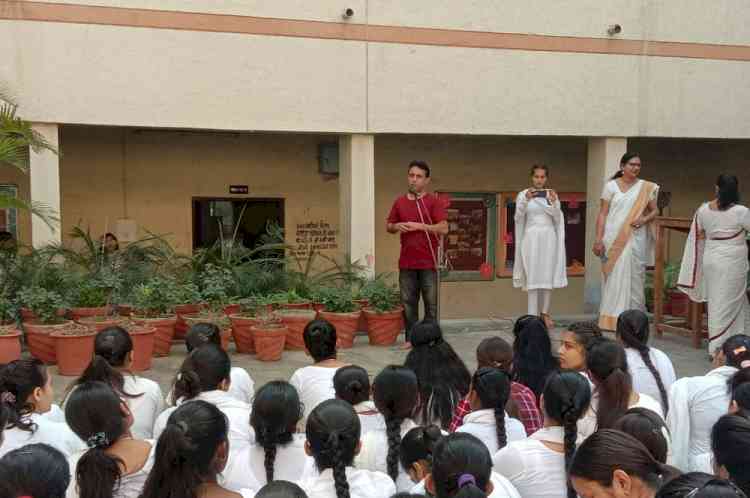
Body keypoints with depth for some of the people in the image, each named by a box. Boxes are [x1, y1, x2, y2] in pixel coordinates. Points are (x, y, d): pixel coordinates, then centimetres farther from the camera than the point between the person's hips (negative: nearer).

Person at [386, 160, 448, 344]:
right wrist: (397, 226, -5)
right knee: (408, 303, 6)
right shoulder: (400, 202, 11)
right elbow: (388, 227, 17)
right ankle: (410, 338, 15)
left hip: (428, 262, -3)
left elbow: (444, 228, -10)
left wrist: (419, 226, -16)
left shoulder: (434, 202, -2)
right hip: (406, 262, 4)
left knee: (431, 303, 1)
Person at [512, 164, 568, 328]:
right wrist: (526, 200, -19)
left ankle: (544, 312, 20)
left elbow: (558, 219, 2)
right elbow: (518, 218, -6)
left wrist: (554, 202, -15)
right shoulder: (523, 194, 1)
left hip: (549, 238, 2)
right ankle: (533, 316, 0)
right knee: (533, 278, -4)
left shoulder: (552, 194, 7)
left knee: (548, 277, 5)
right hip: (531, 238, -2)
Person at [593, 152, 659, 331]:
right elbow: (602, 214, 1)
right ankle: (610, 319, 5)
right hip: (613, 239, -1)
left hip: (635, 240, 1)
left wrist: (645, 219, -9)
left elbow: (655, 211, 13)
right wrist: (599, 239, -7)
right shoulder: (611, 186, 3)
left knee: (633, 279, 1)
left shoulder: (646, 187, 6)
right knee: (613, 278, 0)